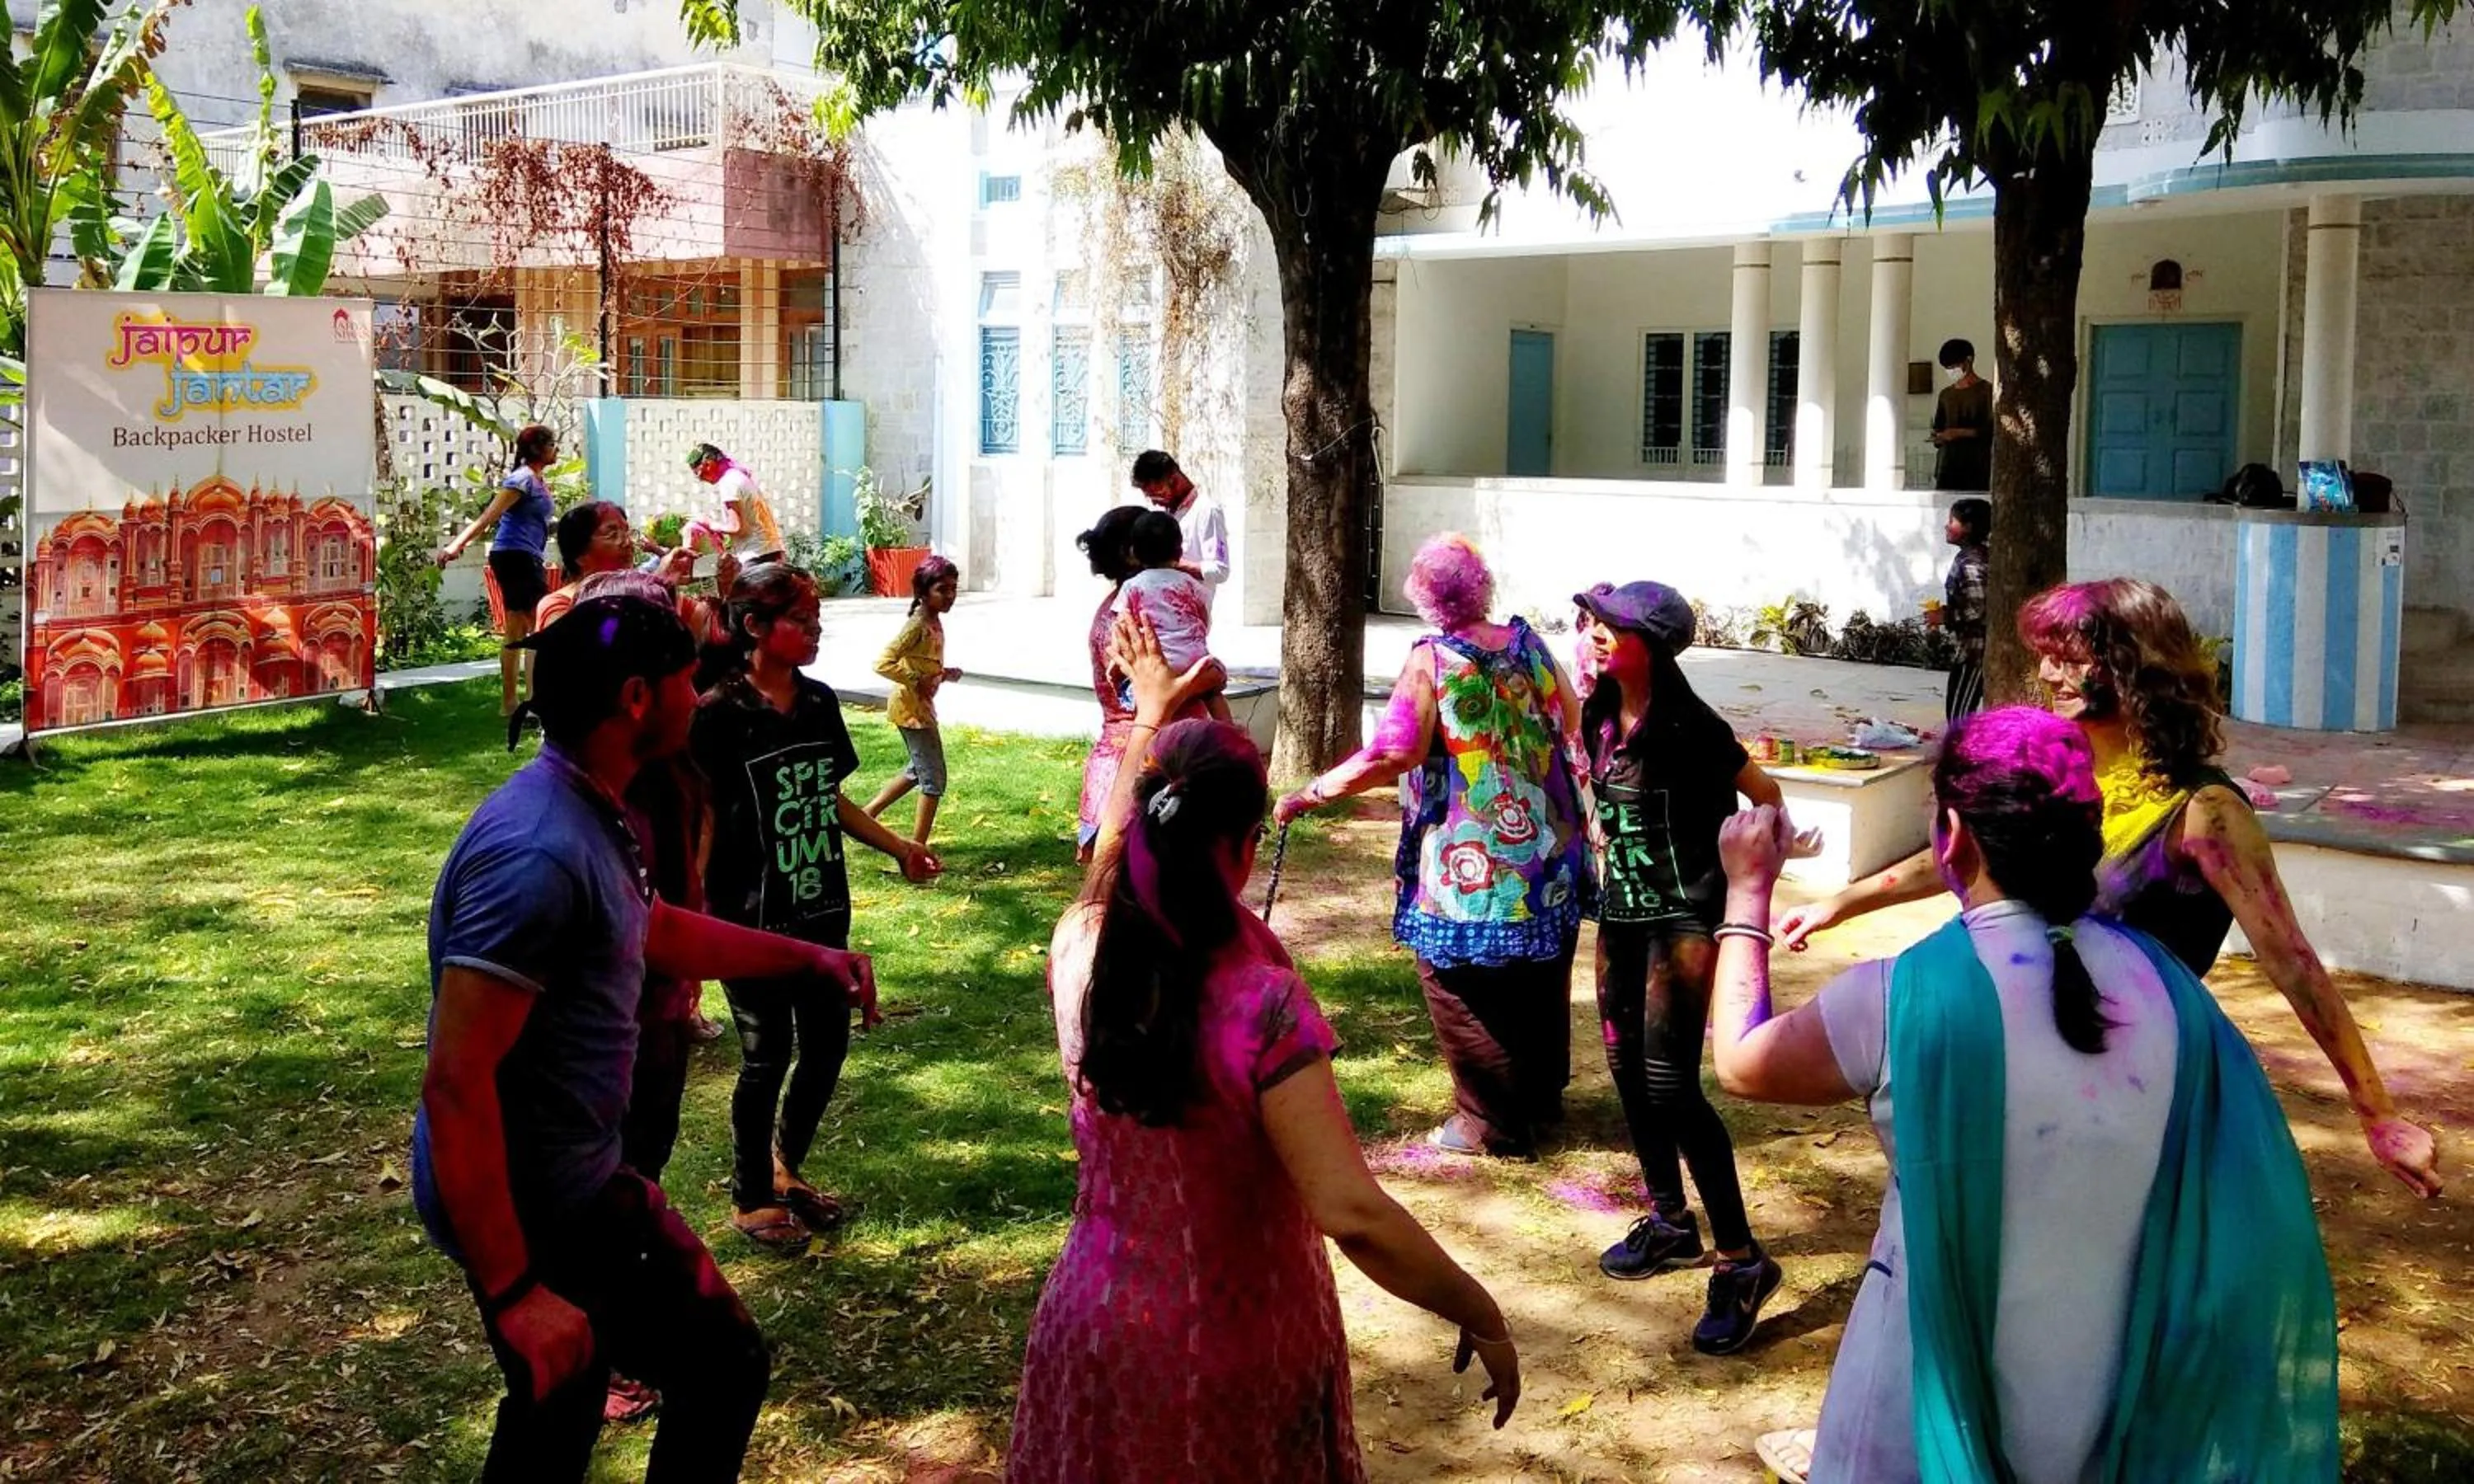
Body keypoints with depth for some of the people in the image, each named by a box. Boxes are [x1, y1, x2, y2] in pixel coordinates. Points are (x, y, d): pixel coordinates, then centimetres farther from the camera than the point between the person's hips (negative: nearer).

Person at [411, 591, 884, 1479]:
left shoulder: (586, 816, 6)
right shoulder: (538, 854, -27)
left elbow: (655, 929, 27)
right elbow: (456, 1083, -28)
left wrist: (807, 958, 30)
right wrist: (514, 1291, -27)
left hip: (568, 1183, 9)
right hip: (536, 1208, -9)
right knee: (724, 1370, 5)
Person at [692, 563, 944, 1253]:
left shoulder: (820, 701, 4)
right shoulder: (719, 715, -15)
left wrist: (898, 847, 11)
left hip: (822, 911, 6)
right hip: (751, 921, -6)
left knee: (826, 1045, 14)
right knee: (767, 1056, 4)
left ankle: (785, 1169, 37)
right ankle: (751, 1200, 24)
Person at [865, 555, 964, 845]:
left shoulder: (934, 622, 6)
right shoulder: (918, 625, -22)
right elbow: (884, 663, -29)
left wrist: (944, 674, 3)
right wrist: (918, 681, -26)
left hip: (921, 706, 10)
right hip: (912, 706, -10)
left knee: (919, 770, 23)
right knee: (934, 777, -3)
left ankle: (868, 813, 31)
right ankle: (917, 846, 4)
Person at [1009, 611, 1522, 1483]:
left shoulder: (1080, 952, -11)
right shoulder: (1262, 1005, -26)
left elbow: (1112, 851, 13)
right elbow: (1354, 1216, -31)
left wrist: (1151, 715, 26)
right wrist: (1483, 1320, -18)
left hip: (1098, 1333, 4)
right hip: (1236, 1356, -4)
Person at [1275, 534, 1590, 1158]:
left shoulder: (1432, 661, -15)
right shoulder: (1528, 644, 2)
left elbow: (1391, 754, -24)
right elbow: (1571, 721, 16)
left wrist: (1312, 793, -18)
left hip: (1470, 863, -7)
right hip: (1548, 852, 7)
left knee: (1465, 989, 6)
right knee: (1540, 976, 20)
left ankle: (1492, 1120, 12)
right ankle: (1542, 1093, 35)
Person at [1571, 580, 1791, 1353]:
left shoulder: (1687, 726, -16)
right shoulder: (1602, 717, 5)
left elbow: (1765, 795, -10)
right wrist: (1610, 851, 13)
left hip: (1682, 916, -8)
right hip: (1621, 910, 8)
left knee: (1670, 1083, -13)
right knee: (1627, 1068, 13)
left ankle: (1741, 1261, -5)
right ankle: (1670, 1222, 31)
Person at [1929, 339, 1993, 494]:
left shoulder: (1986, 390, 0)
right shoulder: (1946, 394, 18)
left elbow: (1991, 429, -8)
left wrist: (1960, 433, -17)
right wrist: (1937, 438, 0)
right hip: (1948, 465, 5)